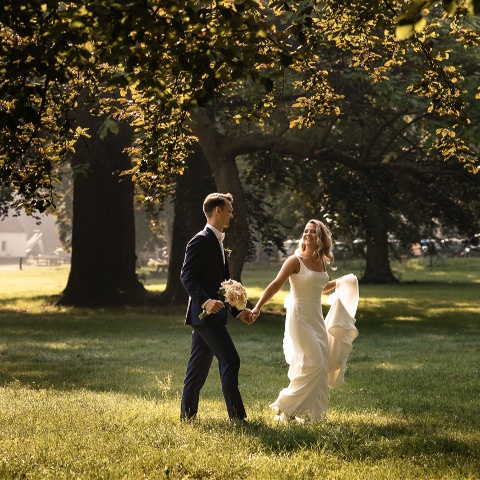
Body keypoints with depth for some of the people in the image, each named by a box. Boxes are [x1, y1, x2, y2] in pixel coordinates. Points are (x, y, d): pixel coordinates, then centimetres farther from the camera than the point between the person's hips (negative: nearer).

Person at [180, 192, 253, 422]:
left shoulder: (216, 241, 19)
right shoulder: (201, 240, -11)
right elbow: (187, 276, -19)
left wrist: (238, 310, 20)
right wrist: (205, 301, -30)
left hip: (207, 315, 10)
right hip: (207, 314, -10)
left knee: (198, 368, 12)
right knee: (230, 362, -10)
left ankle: (187, 415, 18)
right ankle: (236, 417, -8)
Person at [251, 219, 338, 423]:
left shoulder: (322, 262, 9)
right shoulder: (295, 260, -10)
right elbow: (275, 285, -19)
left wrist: (336, 283, 16)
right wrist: (258, 307, -30)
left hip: (316, 318, 7)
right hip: (299, 318, -7)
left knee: (319, 366, 6)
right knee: (312, 365, -13)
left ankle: (310, 412, 16)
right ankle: (284, 406, -1)